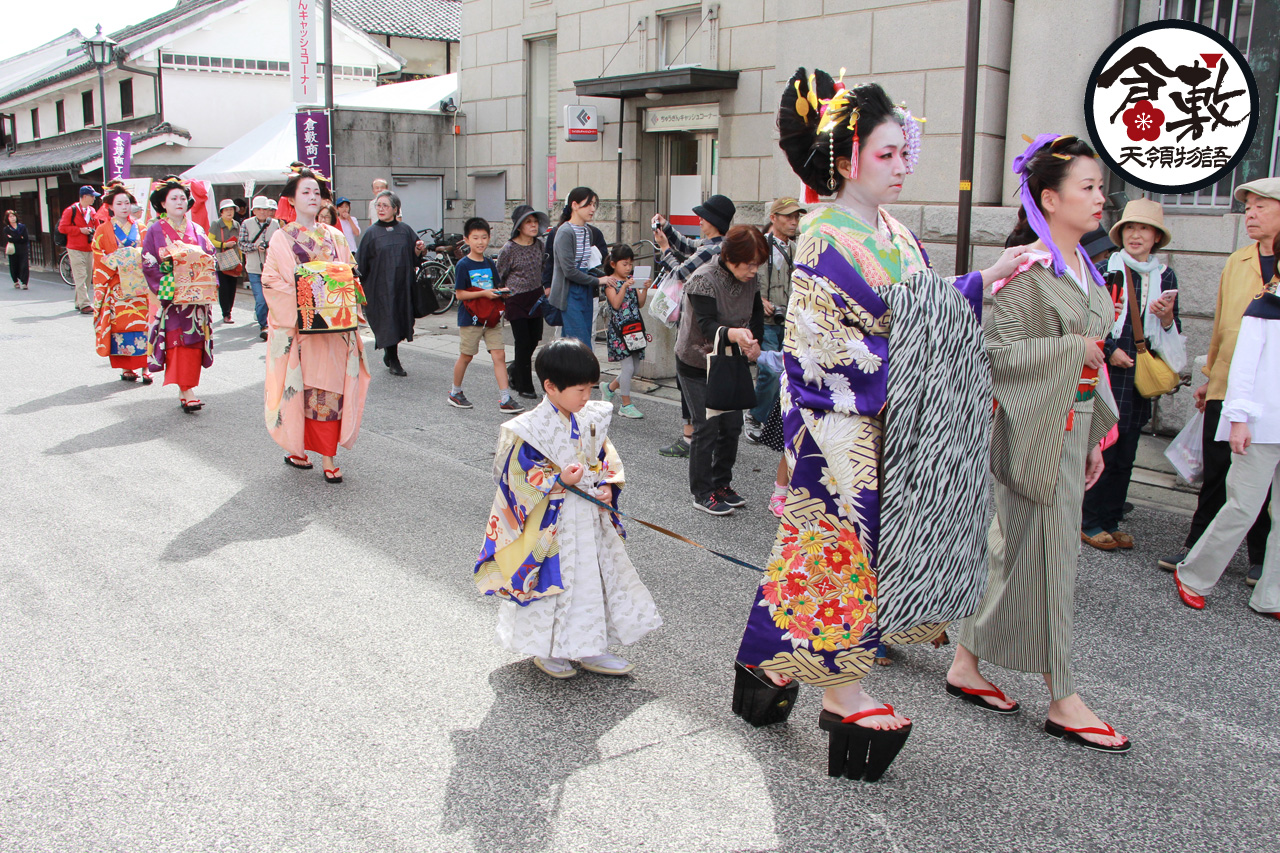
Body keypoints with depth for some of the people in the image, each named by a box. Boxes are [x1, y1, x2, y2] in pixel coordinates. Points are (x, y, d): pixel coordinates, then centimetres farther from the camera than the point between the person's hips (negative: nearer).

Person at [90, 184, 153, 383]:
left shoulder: (139, 228, 12)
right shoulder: (103, 231, 4)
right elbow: (99, 262, 2)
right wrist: (115, 261, -13)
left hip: (138, 285, 2)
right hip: (117, 288, -2)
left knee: (141, 323, -4)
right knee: (120, 324, -3)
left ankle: (144, 367, -2)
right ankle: (126, 368, 5)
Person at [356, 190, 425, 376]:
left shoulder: (405, 230, 8)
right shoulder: (371, 233, 1)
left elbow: (414, 255, 13)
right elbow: (362, 261, 0)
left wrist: (419, 249, -7)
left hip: (402, 284, 3)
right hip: (380, 284, -3)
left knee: (400, 318, 8)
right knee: (387, 320, -5)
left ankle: (388, 354, 29)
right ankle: (393, 361, 6)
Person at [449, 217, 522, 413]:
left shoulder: (490, 264, 10)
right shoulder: (463, 265, -8)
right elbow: (460, 294, -12)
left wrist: (501, 292, -6)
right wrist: (484, 293, -21)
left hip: (491, 318, 5)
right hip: (470, 318, -5)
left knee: (499, 355, -4)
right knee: (466, 356, 7)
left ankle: (505, 399, -4)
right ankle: (455, 393, 27)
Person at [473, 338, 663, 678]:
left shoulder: (592, 419, 2)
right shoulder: (530, 430, -17)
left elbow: (606, 458, 13)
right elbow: (520, 477, -16)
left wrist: (607, 486, -5)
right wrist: (559, 481, -27)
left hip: (591, 517, 7)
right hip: (552, 521, -6)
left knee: (597, 577, 13)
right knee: (553, 582, 2)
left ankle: (588, 648, 28)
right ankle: (547, 650, 24)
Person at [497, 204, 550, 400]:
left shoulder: (540, 245, 3)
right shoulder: (509, 249, -11)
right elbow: (499, 277, -3)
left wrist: (546, 290, 13)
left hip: (535, 299, 5)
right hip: (516, 301, -5)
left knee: (533, 340, 8)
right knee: (523, 343, -3)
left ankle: (515, 371, 34)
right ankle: (525, 387, 8)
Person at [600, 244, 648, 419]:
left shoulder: (631, 280, 12)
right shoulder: (611, 283, -5)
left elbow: (640, 304, 7)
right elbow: (616, 304, -18)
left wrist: (645, 289, -8)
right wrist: (624, 286, -26)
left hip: (635, 329, 7)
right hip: (619, 330, -7)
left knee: (634, 367, 9)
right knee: (628, 366, -9)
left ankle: (609, 387, 32)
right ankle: (626, 405, 2)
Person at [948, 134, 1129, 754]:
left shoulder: (1084, 269, 14)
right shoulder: (1024, 270, -13)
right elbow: (997, 352, -20)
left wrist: (1093, 436, 18)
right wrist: (1073, 350, -16)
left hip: (1069, 429, 9)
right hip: (1031, 431, -9)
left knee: (1015, 552, 13)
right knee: (1044, 557, -1)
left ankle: (966, 664, 25)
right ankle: (1063, 701, 10)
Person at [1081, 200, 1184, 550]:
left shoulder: (1165, 277, 11)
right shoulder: (1105, 271, -2)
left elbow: (1173, 335, 14)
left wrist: (1168, 317, -7)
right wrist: (1109, 350, -10)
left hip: (1140, 377, 4)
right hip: (1105, 374, -4)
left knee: (1125, 456, 9)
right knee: (1102, 452, -3)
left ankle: (1111, 522, 18)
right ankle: (1091, 523, 7)